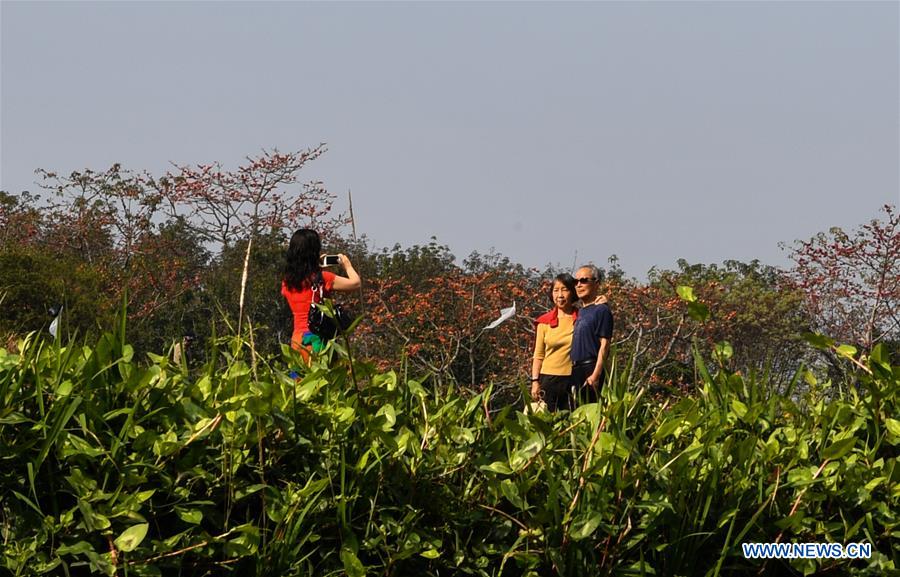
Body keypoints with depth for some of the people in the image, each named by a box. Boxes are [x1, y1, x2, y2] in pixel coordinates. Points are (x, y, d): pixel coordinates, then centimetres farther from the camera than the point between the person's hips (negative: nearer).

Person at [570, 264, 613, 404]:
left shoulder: (601, 310, -7)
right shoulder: (581, 312, 18)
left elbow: (604, 344, -13)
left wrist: (596, 374, -19)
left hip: (591, 370, -9)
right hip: (577, 370, 9)